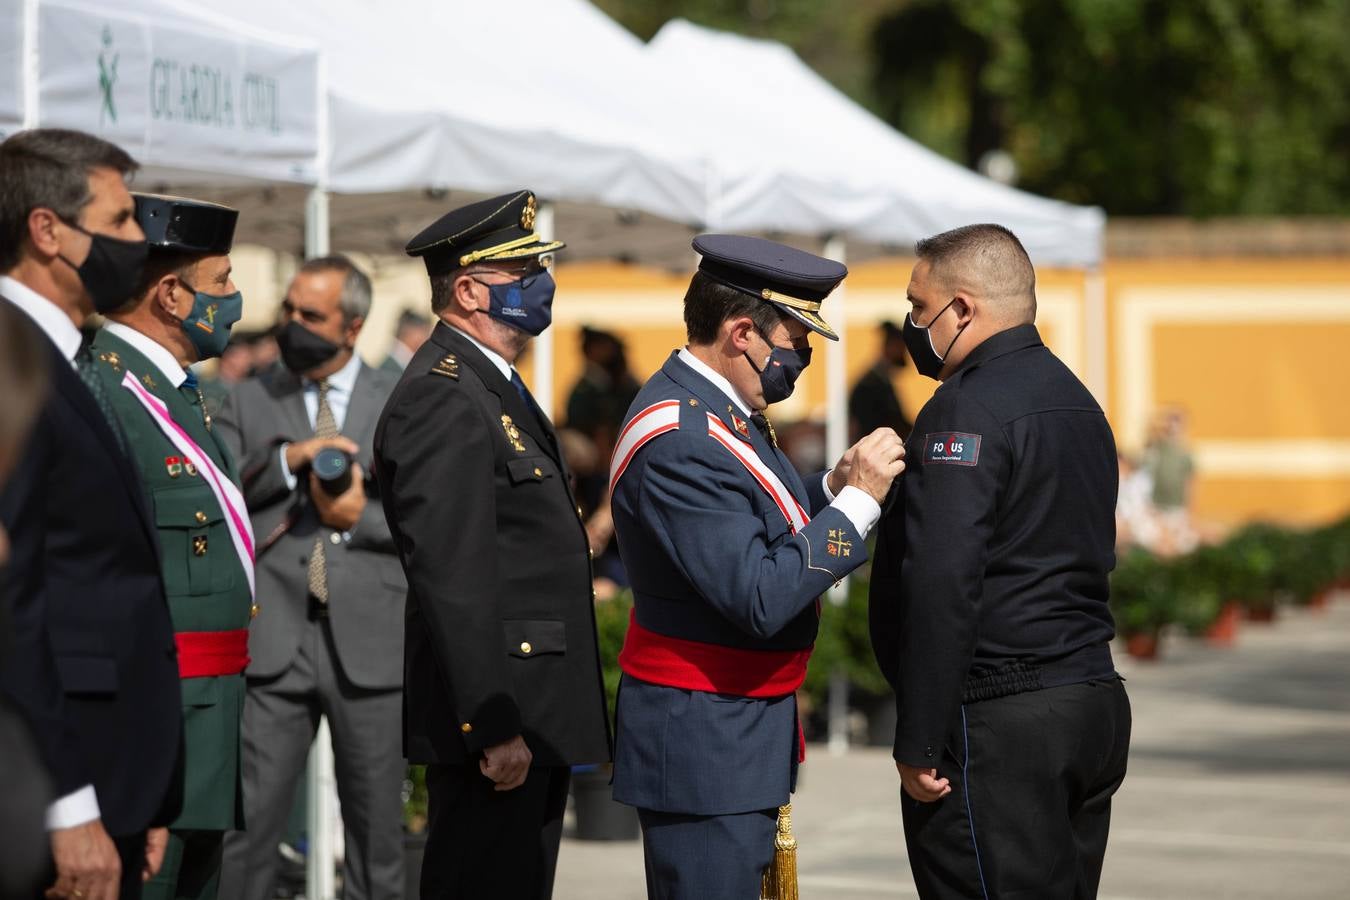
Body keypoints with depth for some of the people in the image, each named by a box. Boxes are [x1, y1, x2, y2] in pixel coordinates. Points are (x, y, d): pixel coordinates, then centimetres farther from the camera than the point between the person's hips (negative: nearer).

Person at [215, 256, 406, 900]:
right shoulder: (251, 401, 9)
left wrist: (361, 520, -9)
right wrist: (288, 459, -14)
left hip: (369, 646, 0)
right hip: (274, 642, 0)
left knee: (376, 831, 8)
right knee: (247, 824, -5)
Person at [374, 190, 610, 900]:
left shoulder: (494, 387, 17)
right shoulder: (443, 399, -16)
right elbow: (452, 580, -23)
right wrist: (494, 728, -24)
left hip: (532, 722, 10)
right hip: (498, 722, -10)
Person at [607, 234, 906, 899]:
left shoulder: (718, 408, 10)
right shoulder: (678, 441, -23)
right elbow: (760, 600, -26)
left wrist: (831, 487, 0)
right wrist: (855, 501, -21)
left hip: (740, 734, 10)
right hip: (701, 742, -10)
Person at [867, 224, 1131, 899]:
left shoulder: (968, 410, -13)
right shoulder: (1078, 401, 18)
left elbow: (941, 585, -21)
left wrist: (917, 744, -19)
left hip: (998, 720, -10)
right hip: (1096, 705, 10)